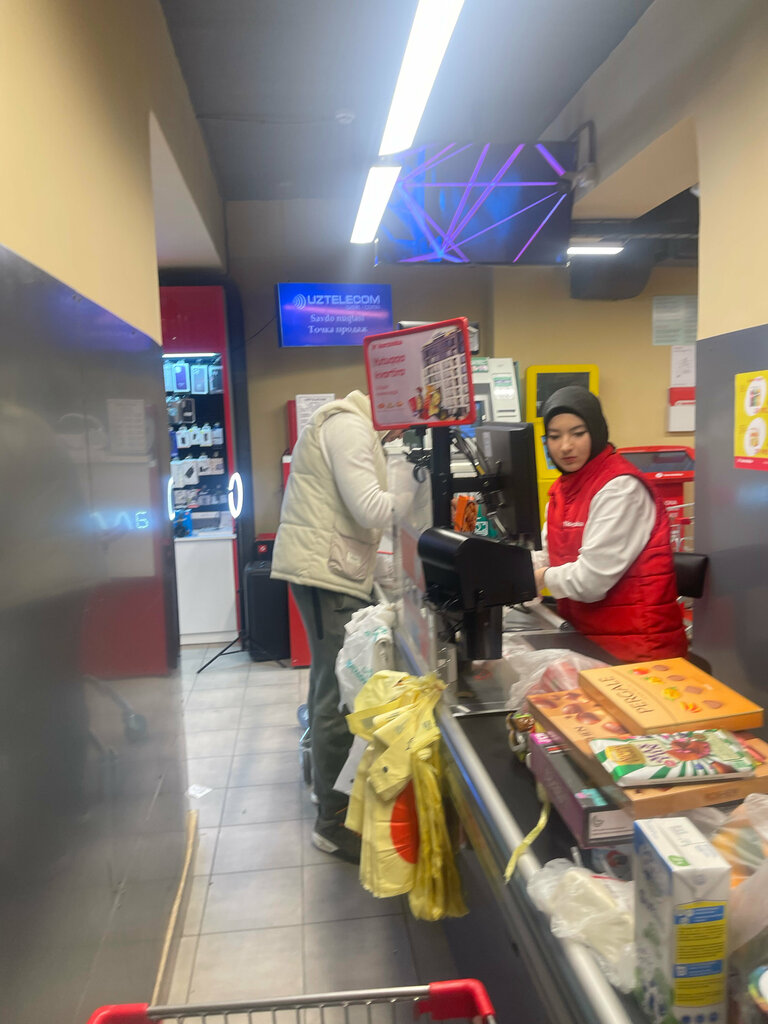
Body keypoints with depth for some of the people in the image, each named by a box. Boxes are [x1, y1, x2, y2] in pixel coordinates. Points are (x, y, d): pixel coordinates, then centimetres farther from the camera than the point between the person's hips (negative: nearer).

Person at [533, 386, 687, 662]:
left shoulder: (620, 487, -17)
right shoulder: (565, 487, 10)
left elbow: (591, 579, -22)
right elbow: (545, 555, 12)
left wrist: (543, 577, -5)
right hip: (586, 633, 7)